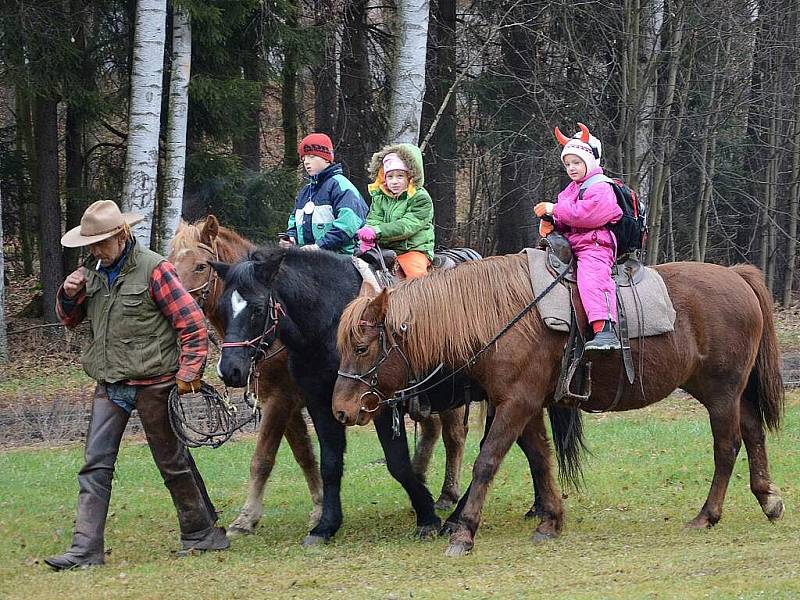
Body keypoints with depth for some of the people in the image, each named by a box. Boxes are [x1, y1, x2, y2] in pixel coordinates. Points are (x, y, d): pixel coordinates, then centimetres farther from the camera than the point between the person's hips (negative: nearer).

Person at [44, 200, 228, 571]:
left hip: (152, 384, -6)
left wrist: (188, 374, -14)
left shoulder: (153, 269, -13)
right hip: (109, 386, 6)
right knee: (95, 464, -1)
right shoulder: (93, 270, 6)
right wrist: (68, 295, -3)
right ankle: (86, 548, -1)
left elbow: (192, 324, -12)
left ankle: (201, 532, 23)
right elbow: (70, 320, 18)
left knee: (172, 461, 7)